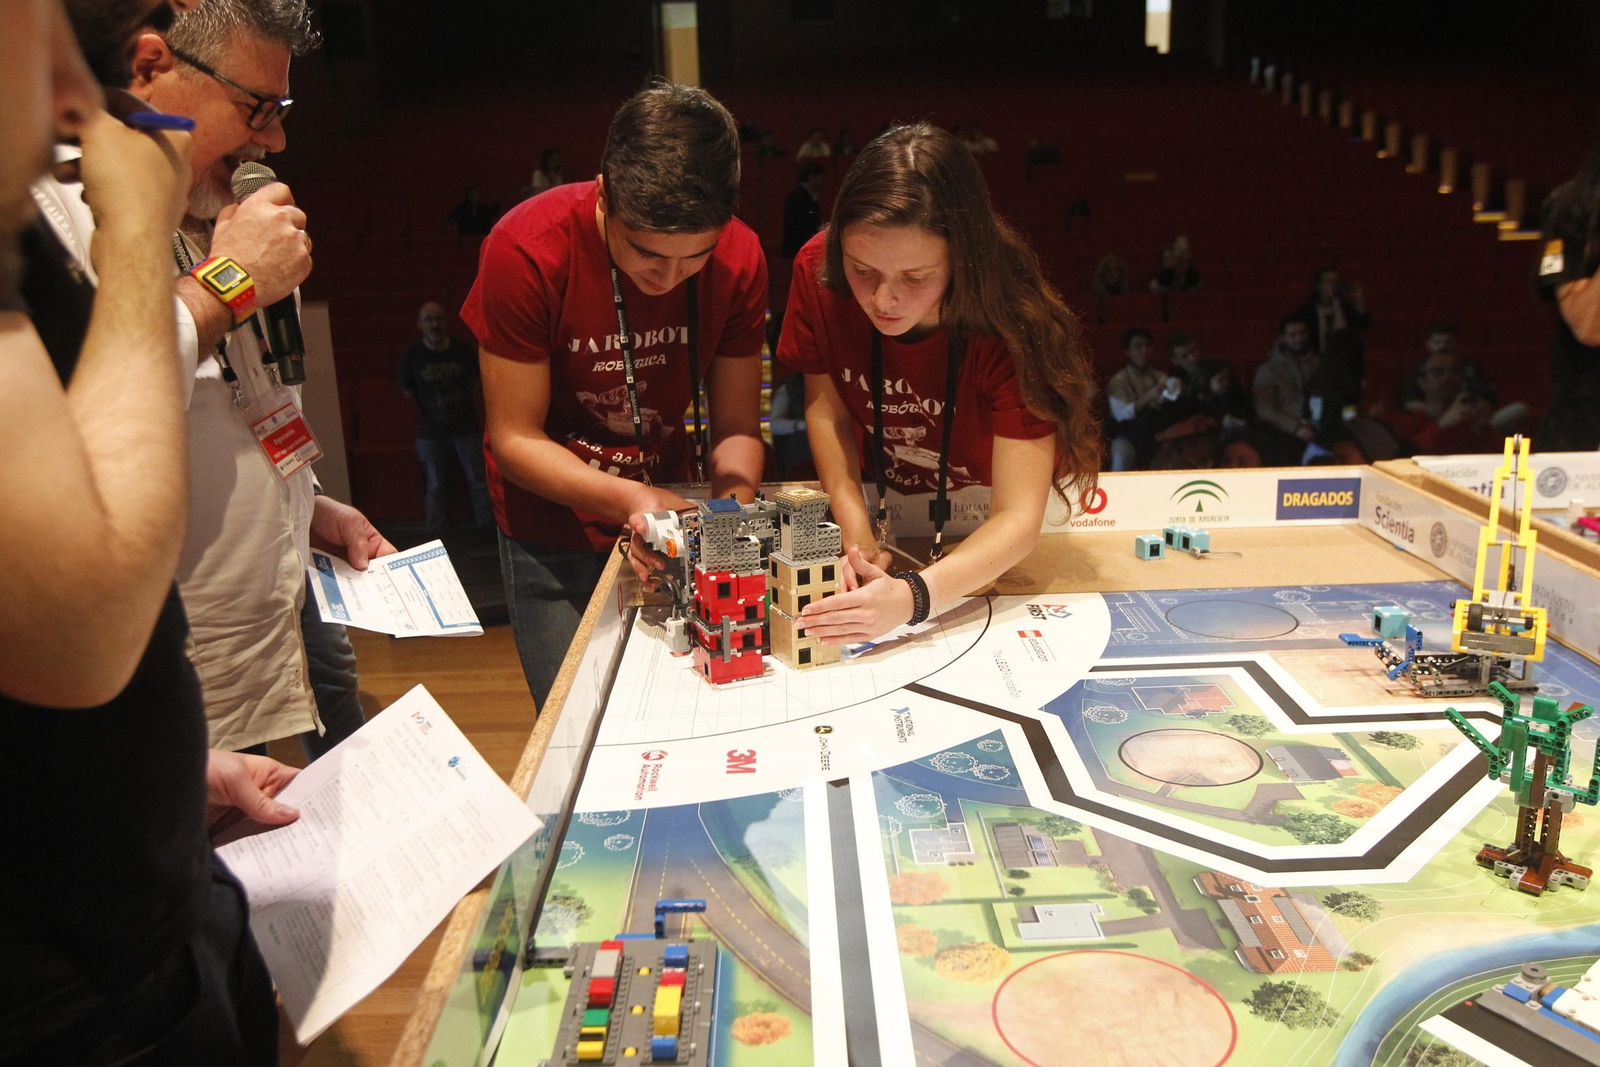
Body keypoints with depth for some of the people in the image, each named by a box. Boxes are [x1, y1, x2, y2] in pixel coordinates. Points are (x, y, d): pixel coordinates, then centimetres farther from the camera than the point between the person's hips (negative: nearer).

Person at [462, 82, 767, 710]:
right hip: (553, 537, -3)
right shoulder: (527, 250, -24)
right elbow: (515, 438, -19)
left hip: (669, 513, 4)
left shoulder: (738, 256, -13)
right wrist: (628, 500, -34)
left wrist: (733, 507, -29)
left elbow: (736, 427, -8)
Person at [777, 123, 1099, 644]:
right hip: (885, 505, 2)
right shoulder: (818, 270, -21)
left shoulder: (1013, 324, -31)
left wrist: (912, 597, -47)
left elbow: (1017, 519, -31)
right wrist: (857, 535, -18)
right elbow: (826, 405, -6)